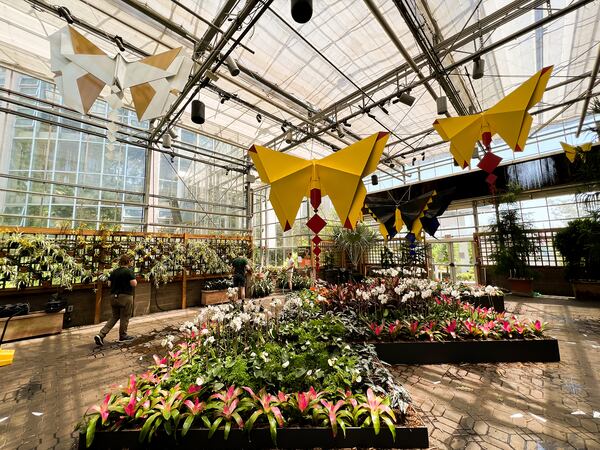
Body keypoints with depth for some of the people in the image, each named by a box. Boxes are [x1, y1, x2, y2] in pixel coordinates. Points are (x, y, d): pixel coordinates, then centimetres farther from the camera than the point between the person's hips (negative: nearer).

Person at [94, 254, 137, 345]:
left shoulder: (114, 272, 7)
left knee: (114, 316, 19)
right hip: (125, 297, -7)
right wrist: (135, 279, 1)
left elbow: (109, 284, 10)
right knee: (125, 317, 8)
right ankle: (123, 336, 22)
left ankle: (101, 335, 9)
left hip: (113, 296, 7)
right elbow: (134, 284, -19)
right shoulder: (129, 271, -15)